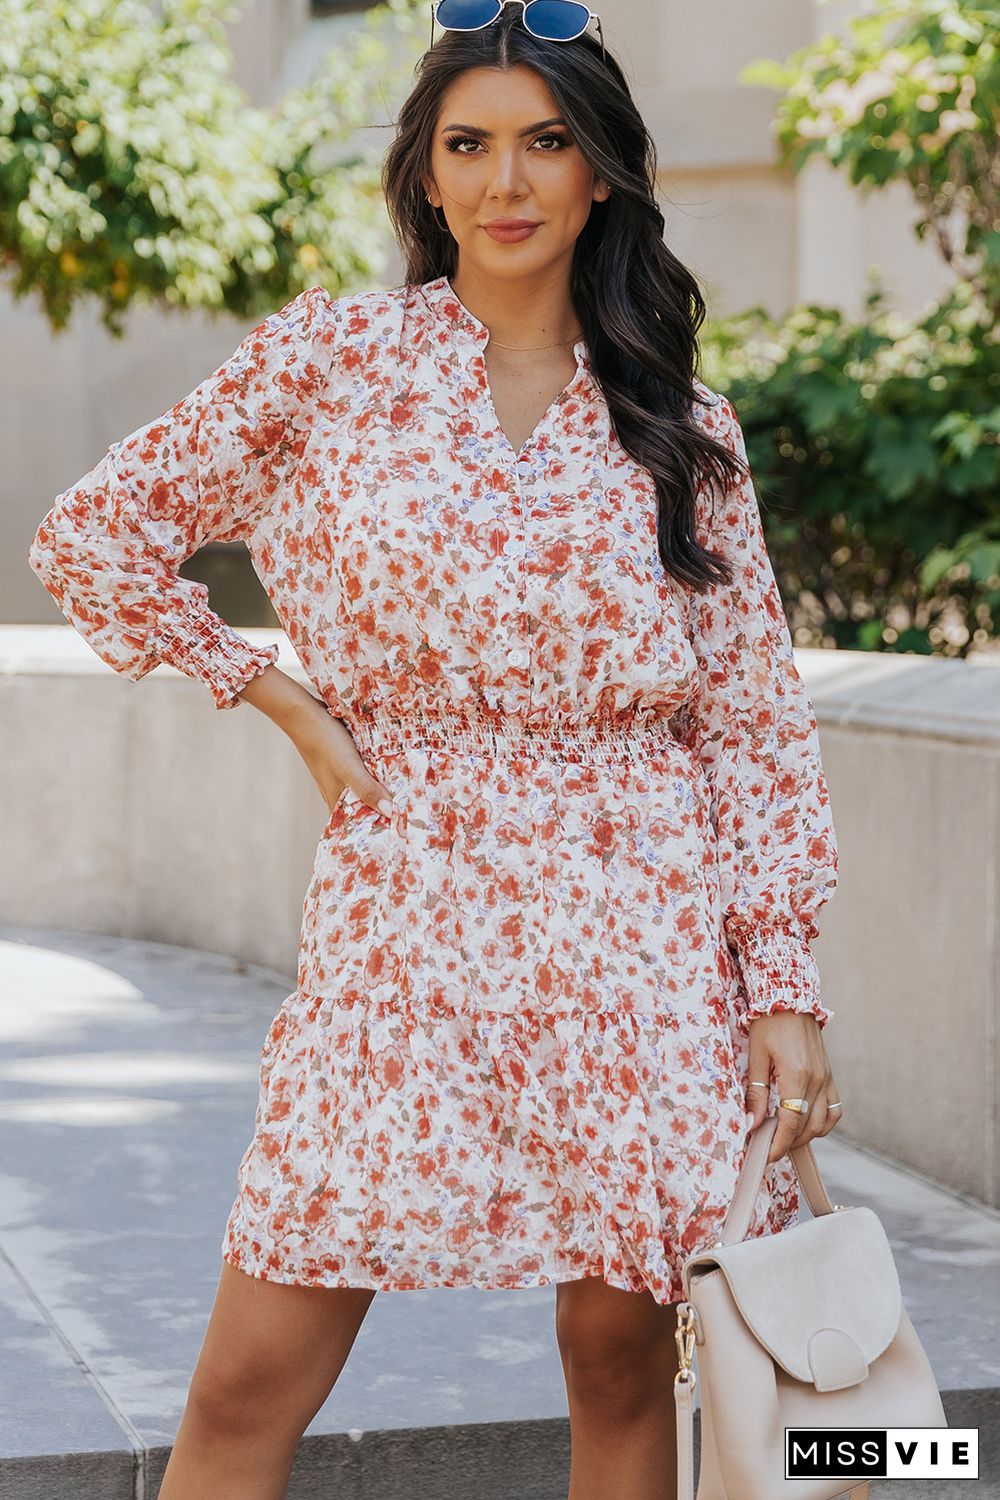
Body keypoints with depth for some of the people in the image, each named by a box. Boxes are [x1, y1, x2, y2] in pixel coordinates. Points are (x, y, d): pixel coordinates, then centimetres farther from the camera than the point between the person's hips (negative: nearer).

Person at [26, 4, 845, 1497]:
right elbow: (93, 535, 8)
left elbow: (757, 718, 6)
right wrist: (290, 705, 3)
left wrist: (785, 989, 0)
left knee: (626, 1355, 5)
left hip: (643, 924, 1)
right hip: (403, 914, -1)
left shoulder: (682, 418, 7)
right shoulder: (329, 357, 2)